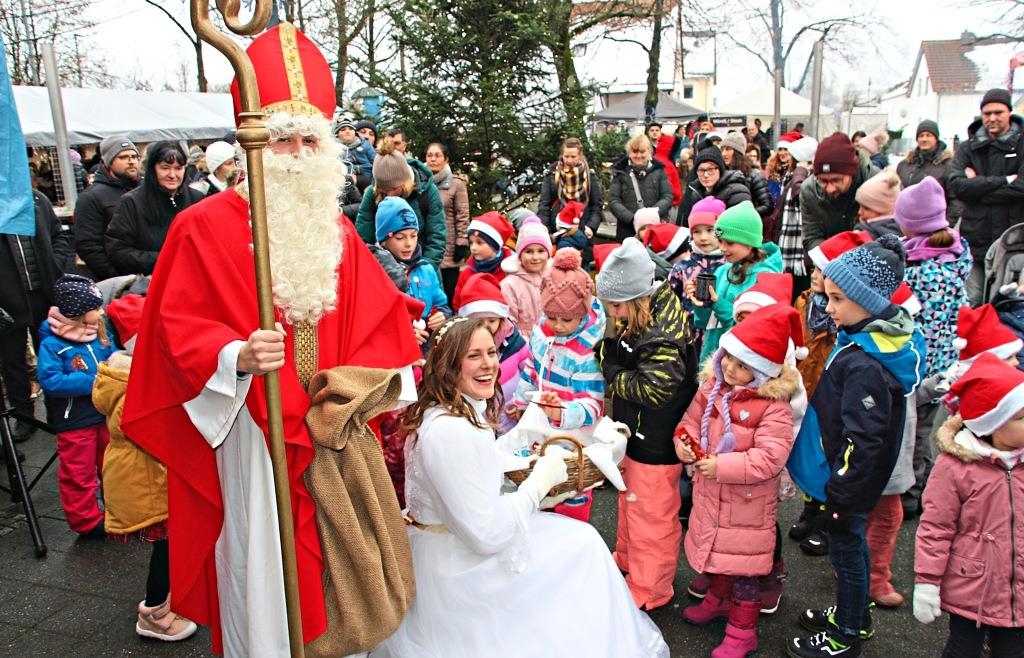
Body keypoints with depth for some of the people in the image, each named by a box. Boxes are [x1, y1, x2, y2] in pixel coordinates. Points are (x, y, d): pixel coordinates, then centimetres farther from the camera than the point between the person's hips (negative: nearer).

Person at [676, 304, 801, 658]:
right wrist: (684, 442, -16)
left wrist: (723, 466, -29)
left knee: (743, 565, 8)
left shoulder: (773, 406, -22)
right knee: (717, 551, 26)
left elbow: (769, 458, -27)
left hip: (747, 504, -6)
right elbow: (691, 421, 6)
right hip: (710, 496, 6)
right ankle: (719, 600, 51)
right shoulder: (711, 387, -4)